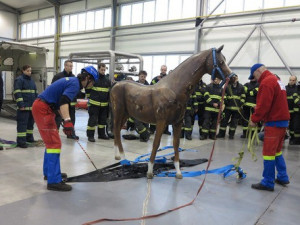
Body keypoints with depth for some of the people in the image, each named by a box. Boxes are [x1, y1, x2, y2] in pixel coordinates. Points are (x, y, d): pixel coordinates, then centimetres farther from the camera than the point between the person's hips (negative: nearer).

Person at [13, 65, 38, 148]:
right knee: (22, 123, -7)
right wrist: (20, 104, -20)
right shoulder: (19, 80, -6)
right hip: (24, 107, -8)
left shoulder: (32, 80, 19)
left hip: (32, 106, 8)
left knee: (30, 123, 15)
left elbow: (35, 92, 24)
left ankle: (29, 138, 27)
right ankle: (21, 141, -4)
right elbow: (17, 93, -14)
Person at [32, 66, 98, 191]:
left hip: (42, 108, 11)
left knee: (51, 141, 18)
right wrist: (68, 121, -41)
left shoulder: (72, 81, 17)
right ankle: (54, 181, -8)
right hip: (43, 109, -11)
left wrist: (65, 120, 29)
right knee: (55, 143, -10)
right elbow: (64, 101, -31)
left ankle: (49, 172, 31)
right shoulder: (75, 84, -13)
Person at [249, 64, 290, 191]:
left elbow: (263, 105, -21)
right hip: (283, 120, 10)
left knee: (269, 152, -3)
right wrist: (257, 118, 10)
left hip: (274, 122, -10)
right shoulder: (276, 80, 18)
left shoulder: (266, 82, -14)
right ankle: (282, 177, 26)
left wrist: (254, 119, -9)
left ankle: (268, 183, 4)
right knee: (277, 151, 19)